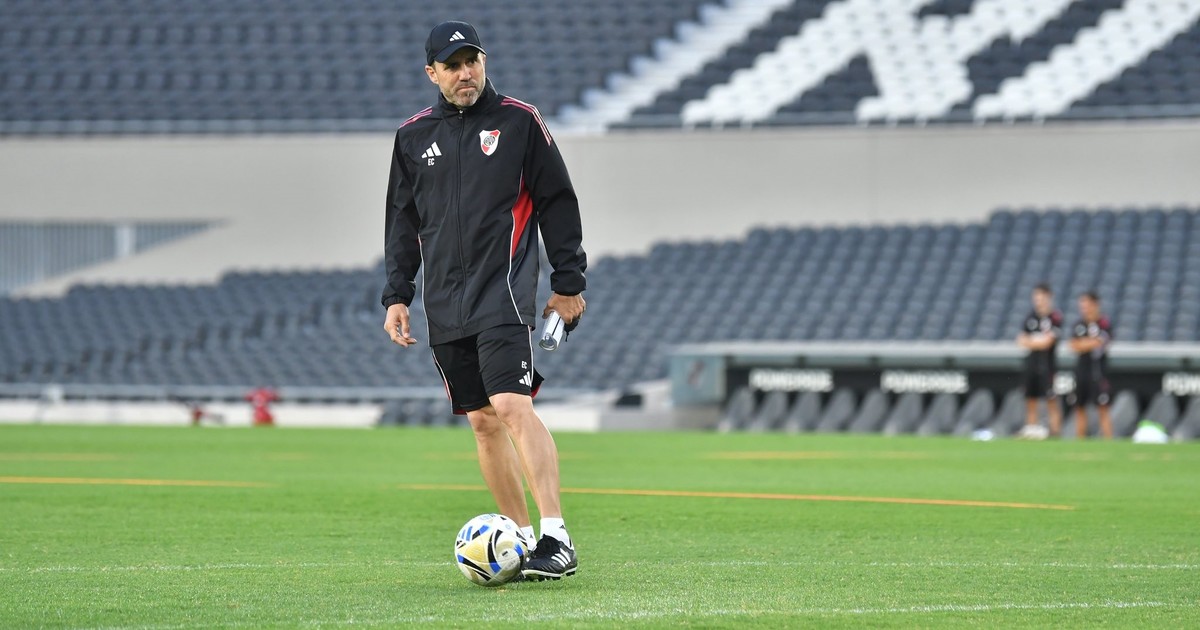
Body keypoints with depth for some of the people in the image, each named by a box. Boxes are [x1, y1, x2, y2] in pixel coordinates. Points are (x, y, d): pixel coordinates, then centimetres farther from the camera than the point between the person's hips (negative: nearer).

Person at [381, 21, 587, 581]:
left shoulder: (519, 121, 2)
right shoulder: (413, 136, 11)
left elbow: (557, 201, 5)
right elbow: (402, 220, 17)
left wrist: (569, 281, 3)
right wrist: (396, 294, 10)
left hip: (504, 294, -5)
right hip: (445, 303, 5)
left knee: (511, 405, -19)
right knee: (481, 421, 5)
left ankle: (556, 537, -24)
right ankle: (521, 537, 13)